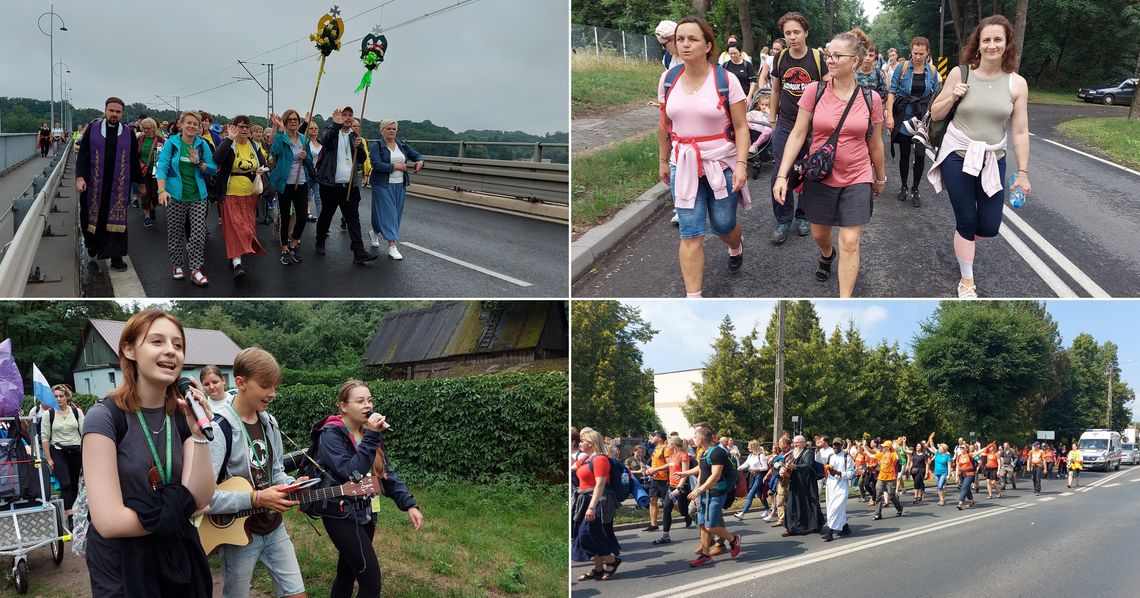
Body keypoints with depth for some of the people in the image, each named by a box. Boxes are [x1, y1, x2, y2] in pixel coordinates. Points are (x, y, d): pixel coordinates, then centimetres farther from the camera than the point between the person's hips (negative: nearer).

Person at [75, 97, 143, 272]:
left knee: (116, 220, 2)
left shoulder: (128, 133, 3)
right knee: (94, 218, 7)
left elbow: (134, 161, 9)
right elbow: (83, 155, -2)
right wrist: (80, 177, -14)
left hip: (119, 186, 0)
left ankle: (116, 257, 7)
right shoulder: (93, 129, 1)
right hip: (95, 184, 0)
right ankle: (93, 250, 27)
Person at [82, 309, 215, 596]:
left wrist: (199, 434, -18)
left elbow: (199, 500, -8)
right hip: (122, 570, -5)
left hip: (179, 560, 5)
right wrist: (174, 511, -9)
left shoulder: (182, 416, 2)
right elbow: (110, 521, -22)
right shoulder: (105, 416, -15)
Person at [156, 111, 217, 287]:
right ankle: (177, 265, 22)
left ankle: (195, 269, 1)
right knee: (175, 232, 7)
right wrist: (162, 190, -24)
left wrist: (198, 163, -15)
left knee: (198, 233, -4)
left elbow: (213, 170, 5)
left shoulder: (202, 145, 4)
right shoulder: (171, 143, -3)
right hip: (175, 195, -1)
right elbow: (162, 166, -11)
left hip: (198, 196, 2)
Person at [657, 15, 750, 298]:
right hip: (684, 165, 2)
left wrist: (741, 164, -18)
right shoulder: (668, 79, 1)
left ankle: (736, 248, 50)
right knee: (690, 234, -4)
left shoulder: (726, 80, -10)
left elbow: (741, 127, -8)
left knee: (723, 226, 12)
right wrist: (663, 161, 17)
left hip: (721, 164, -2)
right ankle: (693, 298, 0)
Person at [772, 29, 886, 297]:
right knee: (819, 233, 20)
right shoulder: (814, 91, -9)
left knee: (850, 243, -5)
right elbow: (797, 135, -7)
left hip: (856, 179, -1)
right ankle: (827, 254, 57)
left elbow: (875, 143, 7)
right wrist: (781, 175, -12)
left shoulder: (870, 99, -7)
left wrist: (880, 177, 18)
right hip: (820, 177, 1)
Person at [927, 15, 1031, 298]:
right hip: (958, 156, -2)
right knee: (966, 222, 3)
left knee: (989, 227, 3)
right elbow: (935, 114, 3)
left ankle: (963, 238, 40)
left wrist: (1023, 172, 0)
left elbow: (1020, 132, 0)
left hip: (993, 160, 2)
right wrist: (952, 97, -15)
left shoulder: (1016, 83, -4)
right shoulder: (959, 73, -7)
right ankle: (967, 282, 19)